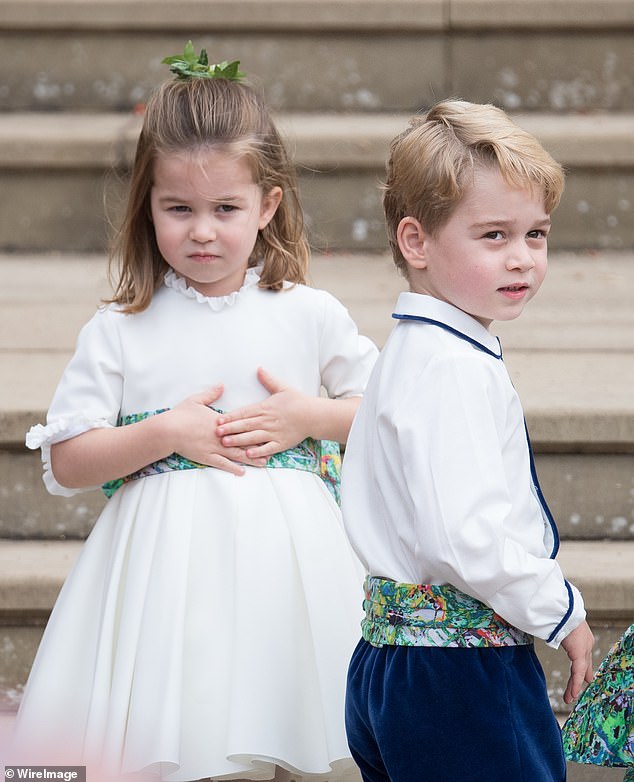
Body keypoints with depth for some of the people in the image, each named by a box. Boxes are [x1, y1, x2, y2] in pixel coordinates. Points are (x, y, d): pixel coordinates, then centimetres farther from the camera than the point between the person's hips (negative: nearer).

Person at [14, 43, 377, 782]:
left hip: (287, 556, 1)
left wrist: (310, 416, -4)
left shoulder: (310, 316, 4)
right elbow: (65, 464, -1)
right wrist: (165, 433, -12)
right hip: (170, 565, -1)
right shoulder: (119, 331, 1)